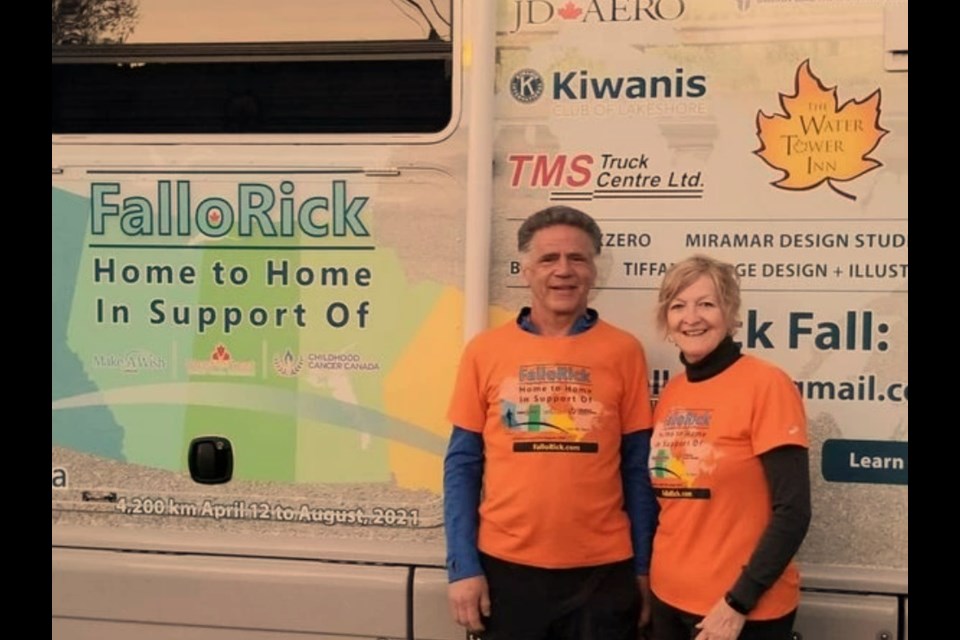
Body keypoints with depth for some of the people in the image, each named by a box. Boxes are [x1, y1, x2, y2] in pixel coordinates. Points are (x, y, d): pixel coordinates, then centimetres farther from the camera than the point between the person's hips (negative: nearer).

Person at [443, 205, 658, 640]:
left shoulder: (623, 351, -2)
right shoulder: (485, 350, -1)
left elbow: (638, 468, 2)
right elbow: (462, 466, 2)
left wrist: (643, 568, 2)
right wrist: (462, 567, -3)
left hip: (602, 570, 0)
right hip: (506, 566, 1)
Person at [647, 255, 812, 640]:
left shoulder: (766, 385, -13)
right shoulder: (670, 394, 4)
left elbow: (792, 511, -16)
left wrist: (738, 602, -15)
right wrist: (647, 578, 4)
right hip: (669, 600, 6)